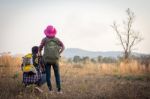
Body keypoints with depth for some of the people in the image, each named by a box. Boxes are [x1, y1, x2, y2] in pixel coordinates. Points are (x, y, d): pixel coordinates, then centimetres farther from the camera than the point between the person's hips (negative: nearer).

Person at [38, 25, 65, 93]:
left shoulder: (44, 39, -2)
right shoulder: (57, 39, 4)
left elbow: (40, 48, -6)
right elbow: (63, 47, 5)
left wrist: (40, 54, 10)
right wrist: (59, 53, 9)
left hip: (47, 59, -1)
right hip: (55, 59, 1)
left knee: (48, 75, 6)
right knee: (57, 75, 10)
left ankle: (50, 89, 5)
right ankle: (59, 89, 6)